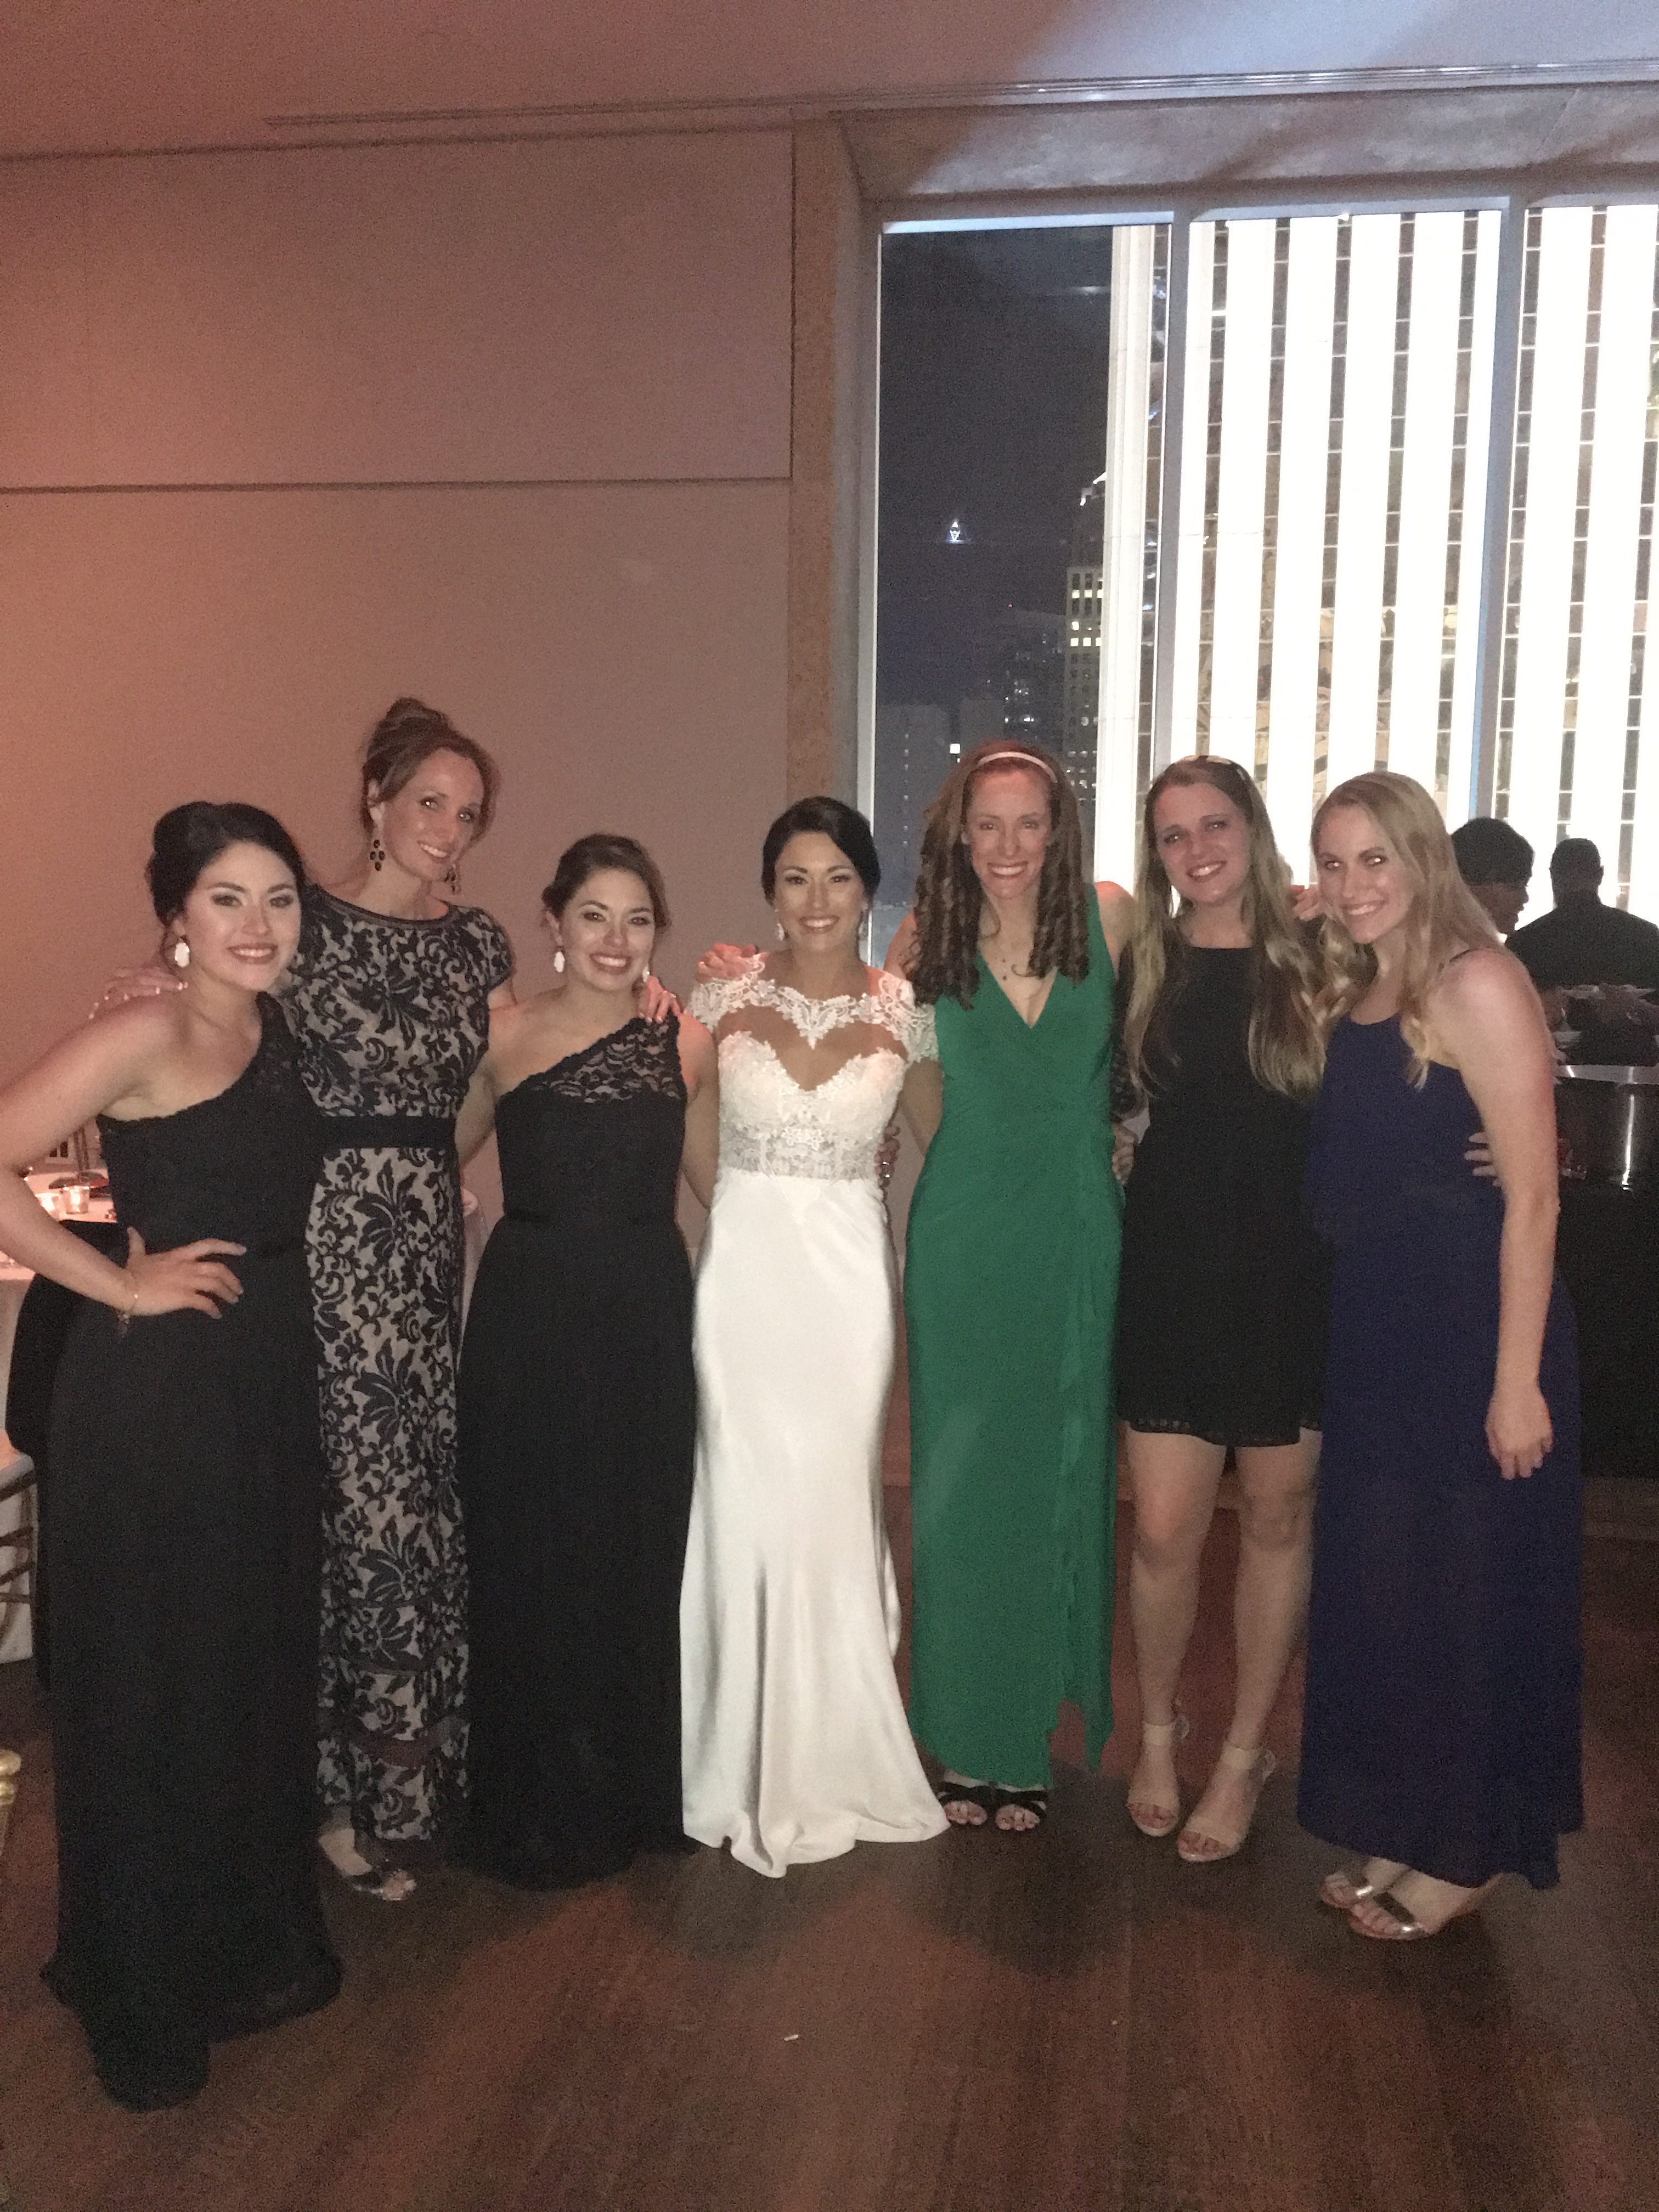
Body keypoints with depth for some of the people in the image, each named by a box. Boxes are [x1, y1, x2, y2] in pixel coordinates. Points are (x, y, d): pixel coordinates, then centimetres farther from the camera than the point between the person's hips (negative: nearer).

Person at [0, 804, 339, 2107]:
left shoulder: (277, 1039, 9)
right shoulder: (143, 1038, -14)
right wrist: (118, 1282, -17)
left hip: (273, 1383, 7)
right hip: (155, 1391, -7)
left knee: (265, 1659, 17)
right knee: (150, 1680, 6)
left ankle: (256, 1940, 37)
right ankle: (148, 1996, 27)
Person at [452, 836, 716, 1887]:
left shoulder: (686, 1044, 3)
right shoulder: (505, 1034, -2)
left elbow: (716, 1177, 14)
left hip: (646, 1319, 2)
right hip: (530, 1317, -1)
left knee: (640, 1549, 10)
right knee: (527, 1549, 6)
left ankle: (632, 1790, 31)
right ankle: (536, 1808, 26)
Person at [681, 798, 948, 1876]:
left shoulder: (903, 1009, 2)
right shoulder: (726, 996, 0)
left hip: (849, 1270, 0)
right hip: (746, 1262, 0)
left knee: (832, 1504, 6)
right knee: (748, 1504, 4)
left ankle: (830, 1756, 27)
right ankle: (750, 1763, 24)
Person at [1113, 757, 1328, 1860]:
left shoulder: (1317, 964, -1)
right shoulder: (1141, 971, 3)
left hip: (1290, 1273, 0)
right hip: (1172, 1271, 1)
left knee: (1278, 1520, 10)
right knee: (1165, 1530, 1)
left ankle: (1246, 1751, 29)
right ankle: (1159, 1728, 28)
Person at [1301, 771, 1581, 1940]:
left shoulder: (1477, 981, -14)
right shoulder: (1349, 996, 10)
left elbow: (1533, 1193, -18)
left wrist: (1518, 1378, -19)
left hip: (1470, 1329, -8)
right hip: (1373, 1328, 8)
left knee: (1466, 1592, 6)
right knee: (1374, 1584, 15)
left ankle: (1464, 1853, 24)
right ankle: (1399, 1834, 31)